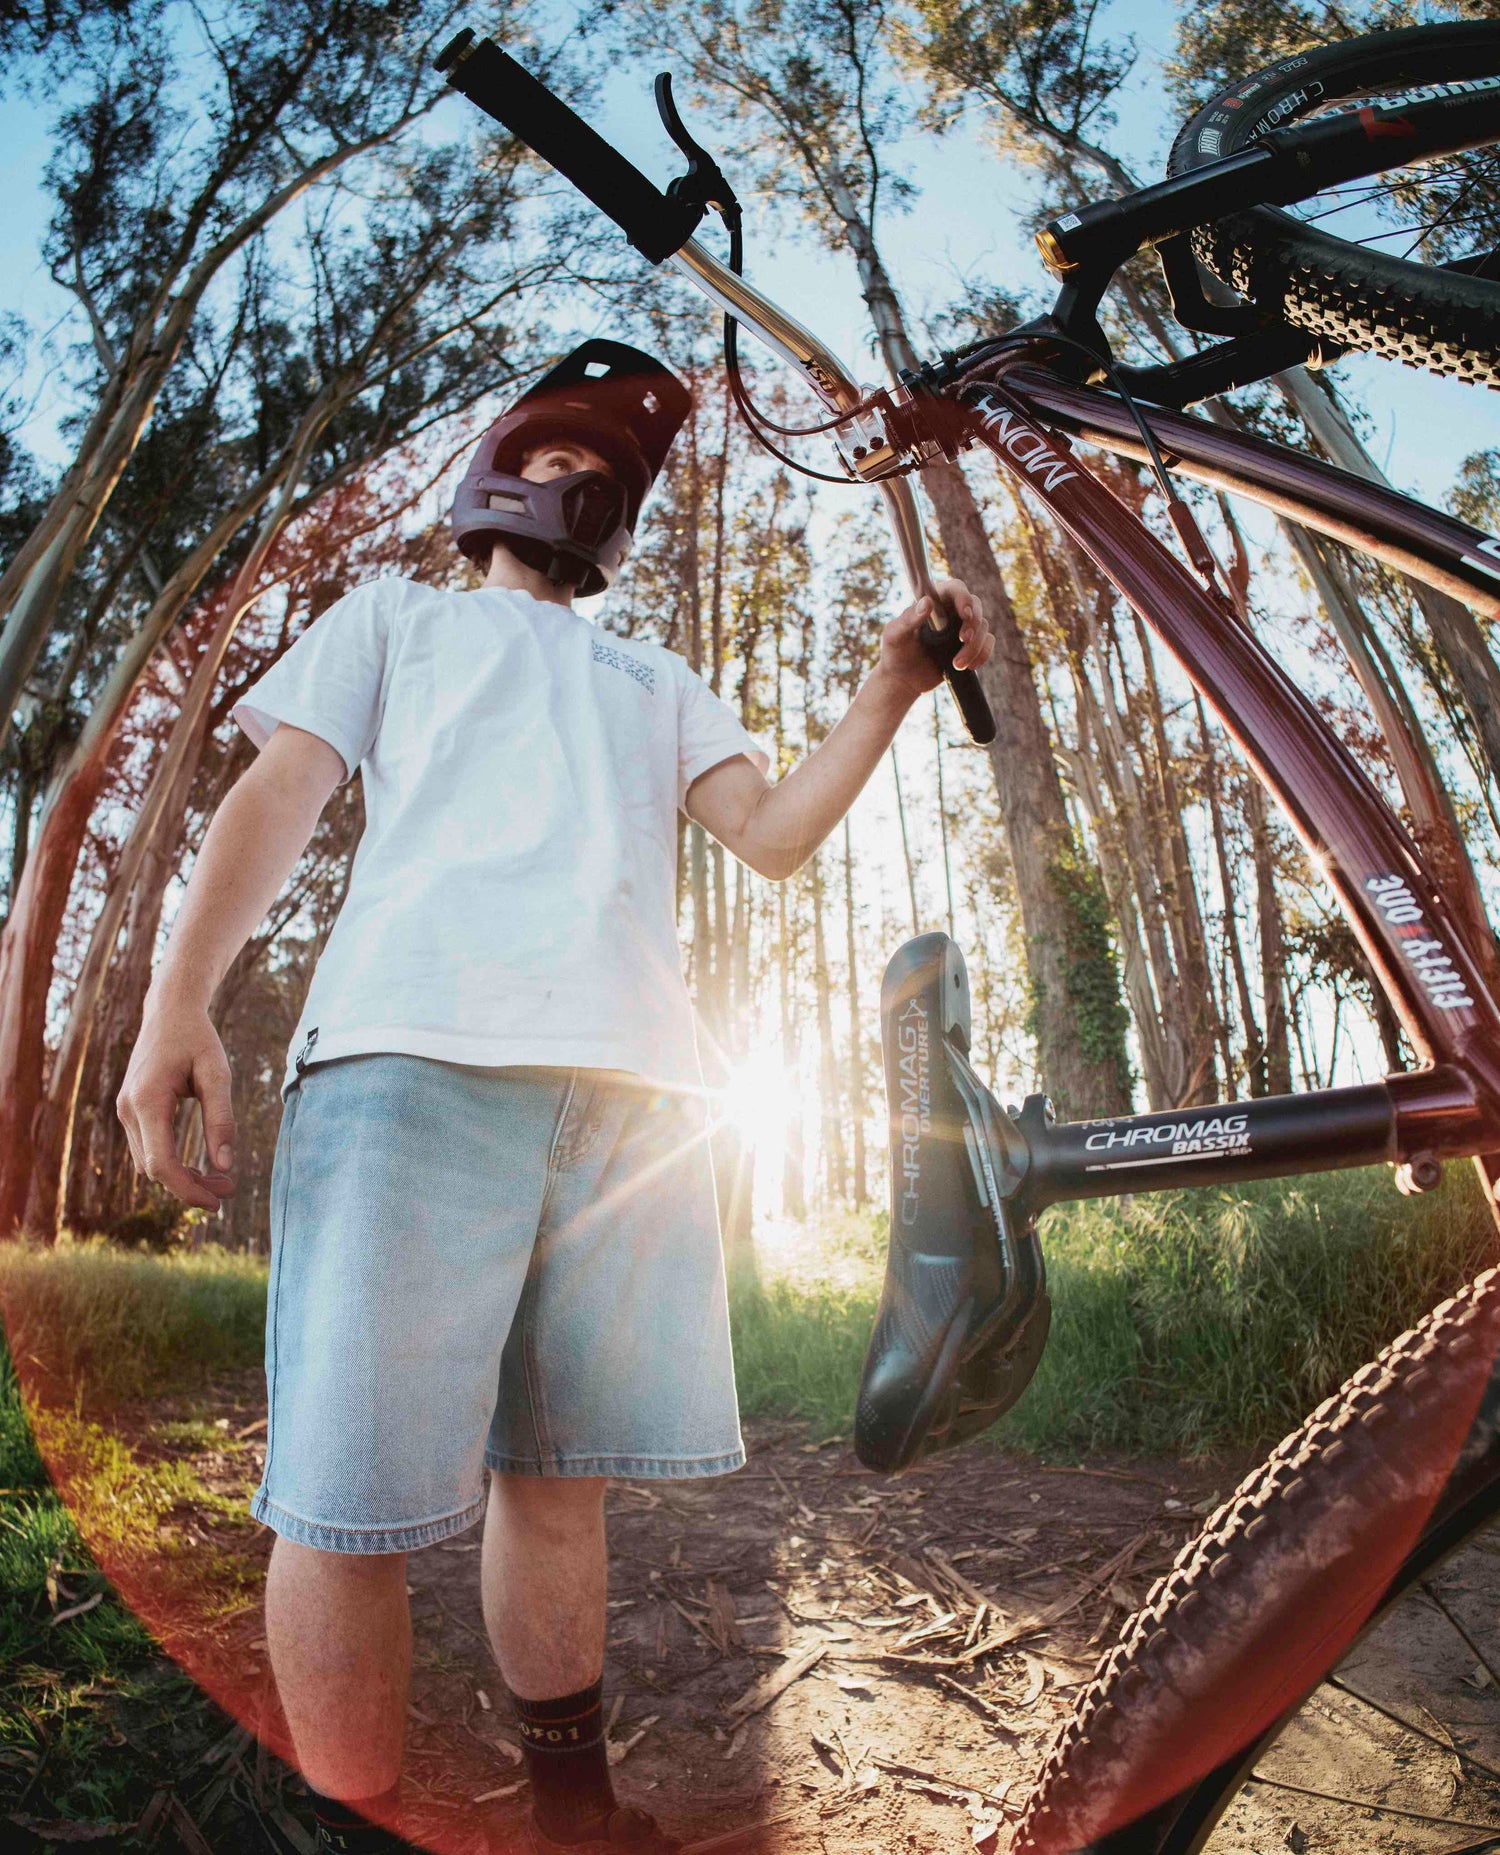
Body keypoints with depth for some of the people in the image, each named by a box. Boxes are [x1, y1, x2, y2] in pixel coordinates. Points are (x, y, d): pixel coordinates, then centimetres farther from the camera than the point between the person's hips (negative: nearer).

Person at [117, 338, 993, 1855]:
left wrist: (889, 689, 7)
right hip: (414, 1052, -2)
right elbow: (281, 789, 13)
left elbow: (775, 834, 20)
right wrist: (178, 999, -2)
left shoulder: (657, 678, 34)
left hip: (634, 1084, 3)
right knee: (350, 1494, -6)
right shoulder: (396, 617, 27)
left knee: (560, 1477, 8)